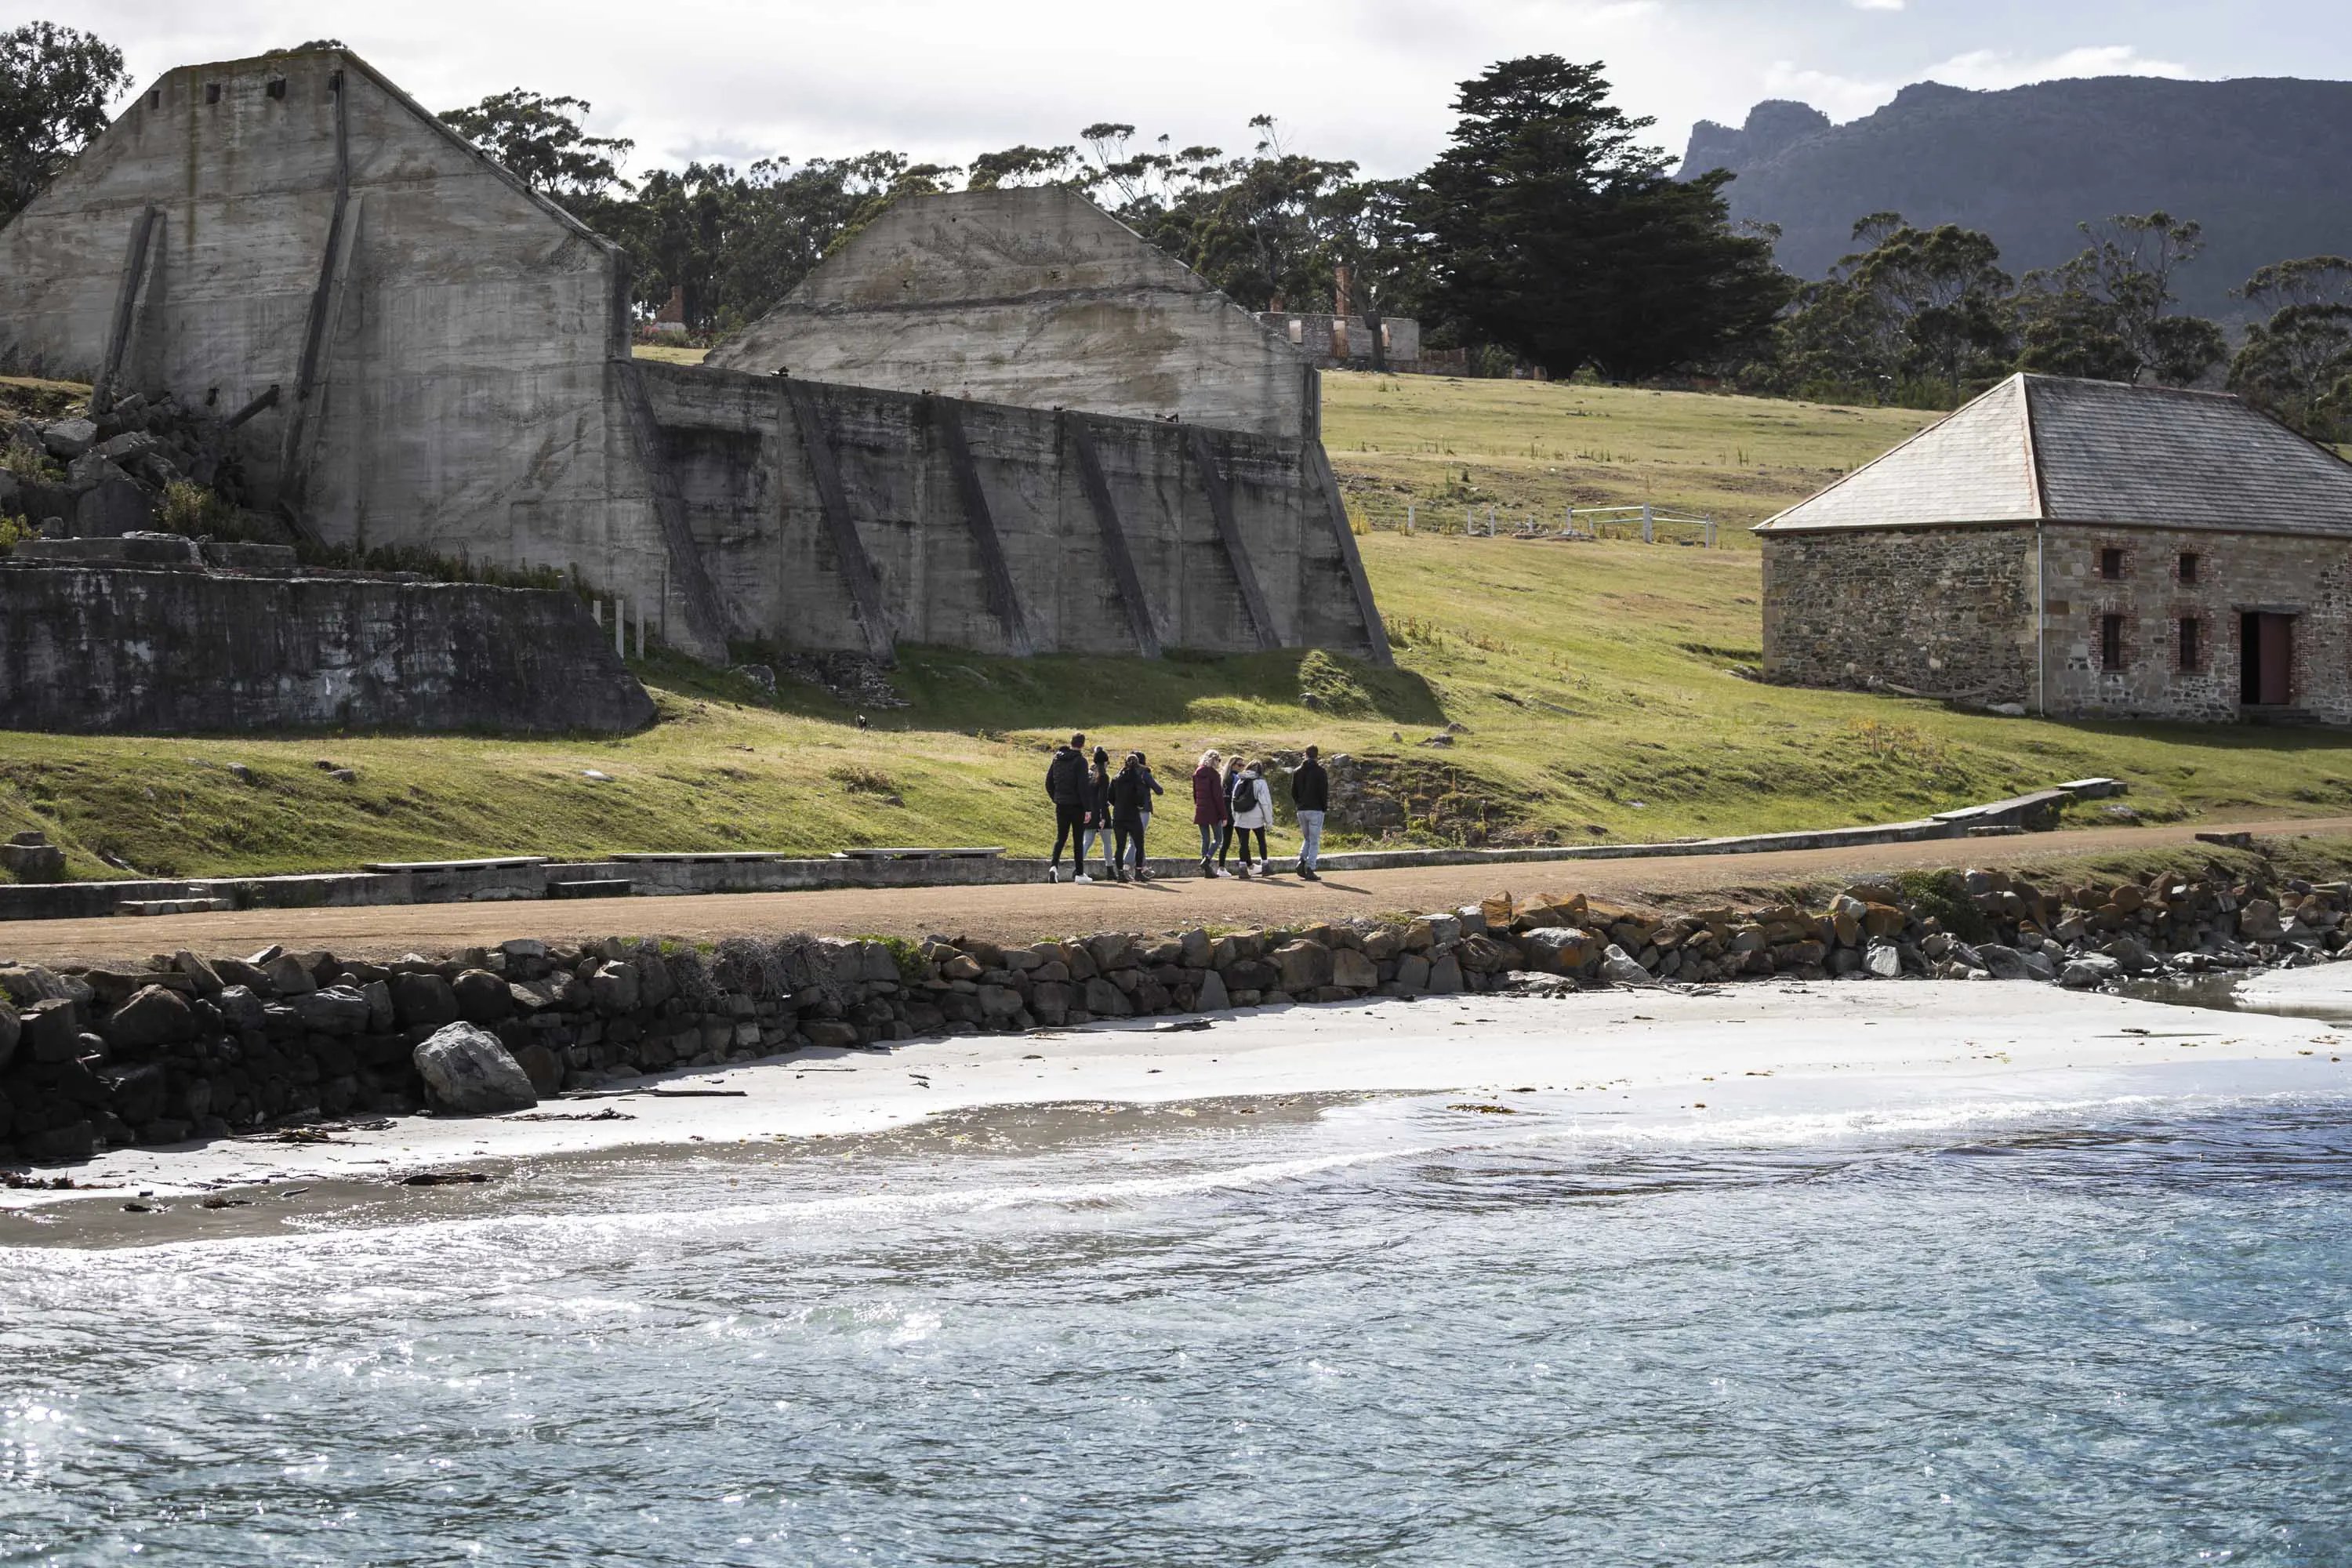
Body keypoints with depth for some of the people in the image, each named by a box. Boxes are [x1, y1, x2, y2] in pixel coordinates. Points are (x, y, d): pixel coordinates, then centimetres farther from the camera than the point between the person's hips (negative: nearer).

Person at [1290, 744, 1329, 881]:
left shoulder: (1297, 772, 6)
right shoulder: (1320, 771, -8)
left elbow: (1293, 792, 6)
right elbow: (1324, 792, -10)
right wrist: (1325, 807, 3)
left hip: (1301, 811, 4)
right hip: (1316, 810, -4)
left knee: (1307, 839, 19)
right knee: (1314, 841, 0)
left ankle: (1301, 860, -3)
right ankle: (1310, 869, -8)